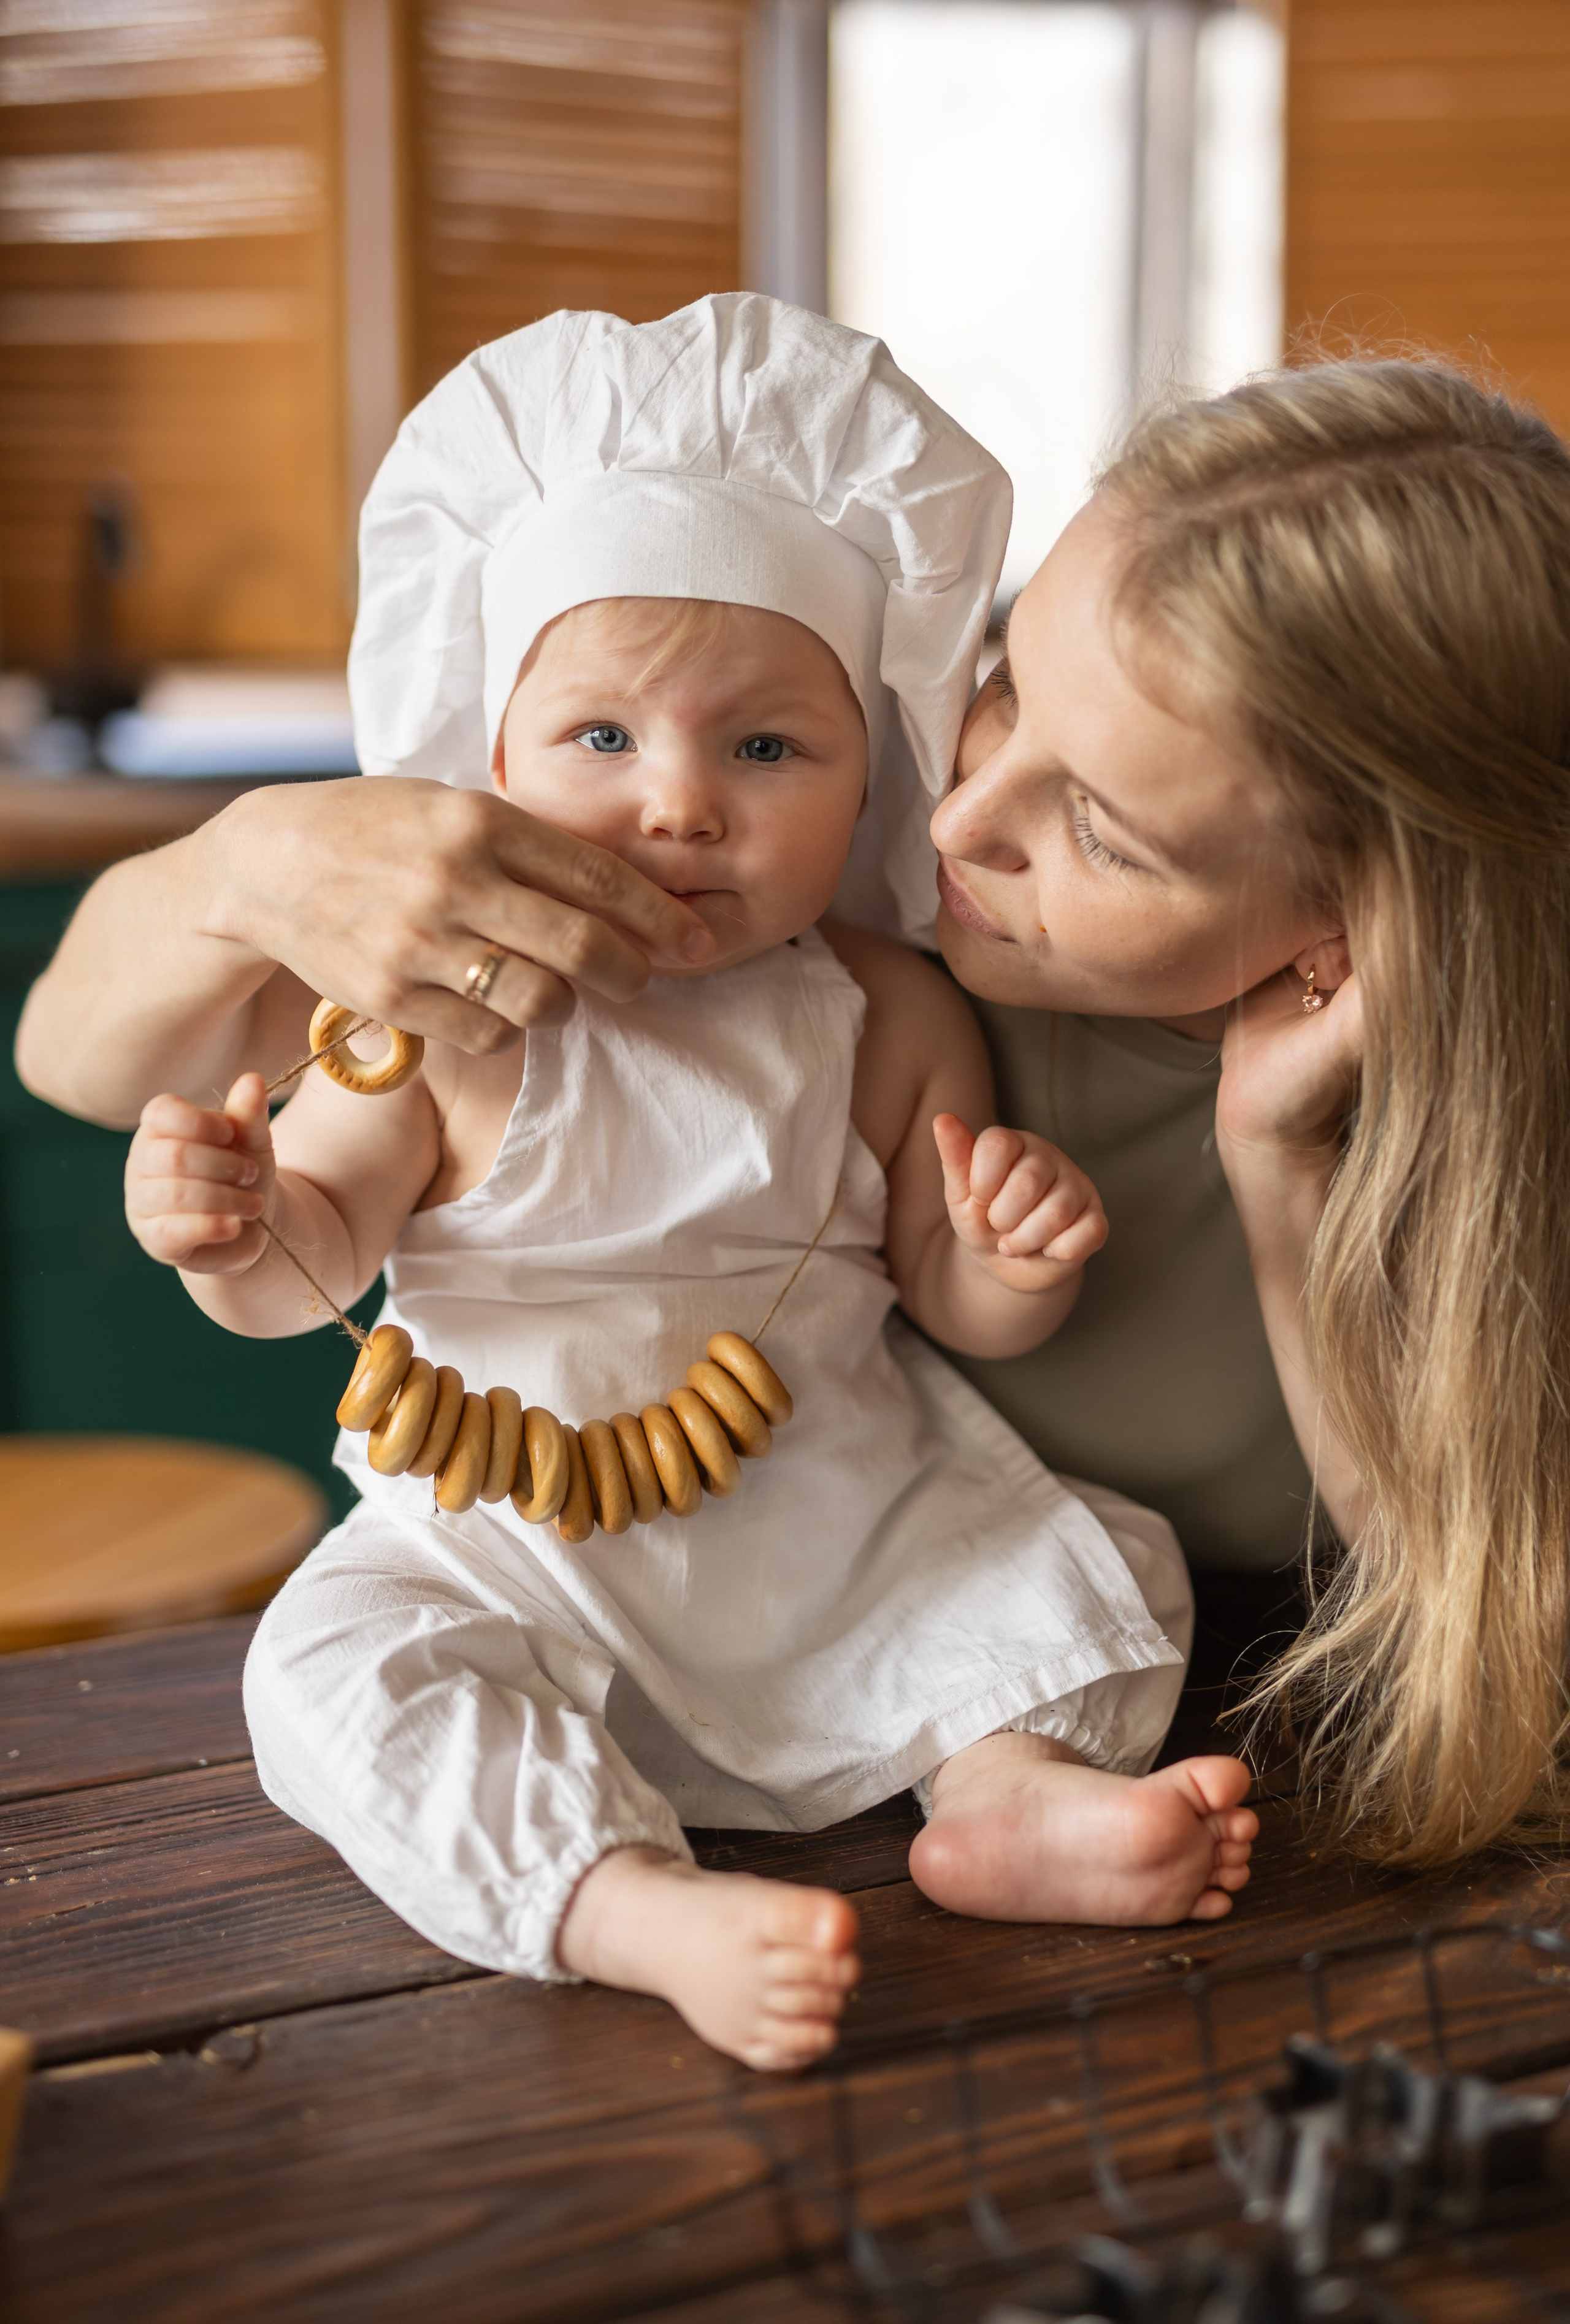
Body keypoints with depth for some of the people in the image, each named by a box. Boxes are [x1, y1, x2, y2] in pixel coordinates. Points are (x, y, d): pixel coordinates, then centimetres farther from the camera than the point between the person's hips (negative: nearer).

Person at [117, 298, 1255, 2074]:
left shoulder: (889, 1018, -3)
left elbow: (961, 1309, 6)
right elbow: (316, 1260, -3)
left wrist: (1017, 1253, -18)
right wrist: (234, 1227, -26)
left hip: (837, 1522, 2)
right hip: (511, 1544, -2)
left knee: (1093, 1559, -9)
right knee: (336, 1673, -26)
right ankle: (640, 1910, -37)